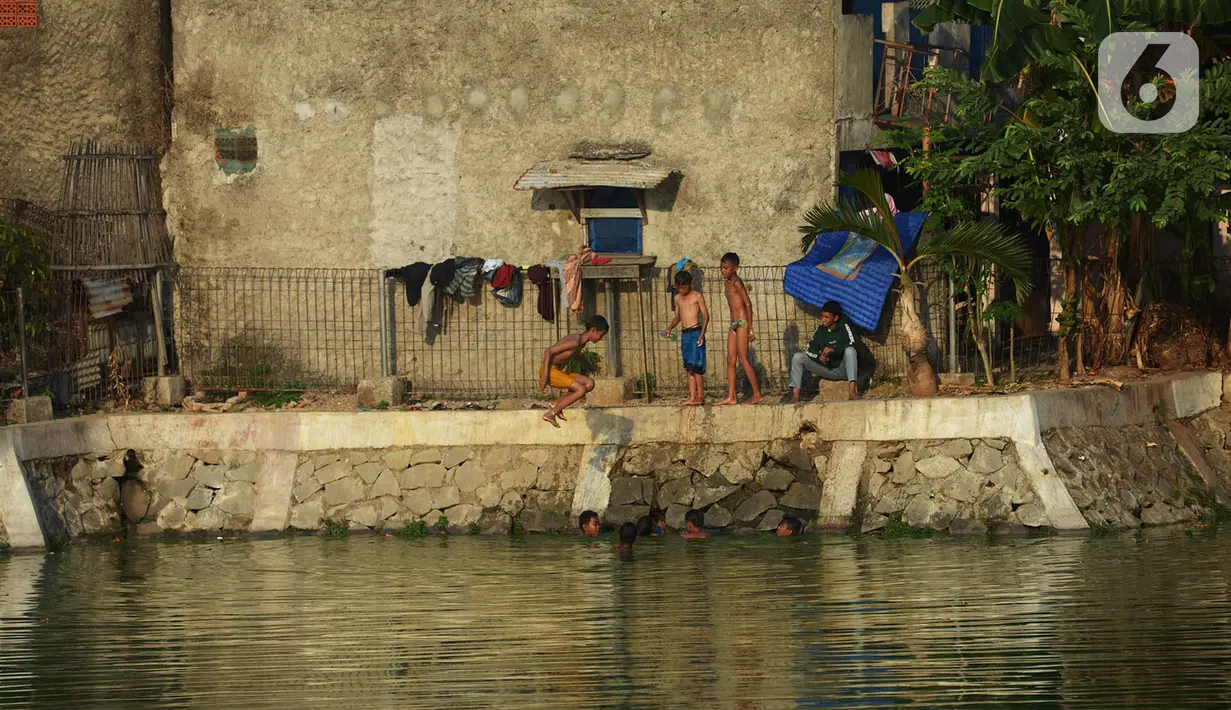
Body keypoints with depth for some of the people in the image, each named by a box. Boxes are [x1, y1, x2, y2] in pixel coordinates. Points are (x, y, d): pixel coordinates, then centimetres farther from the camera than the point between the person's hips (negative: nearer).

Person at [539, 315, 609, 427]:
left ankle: (556, 404, 6)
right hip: (549, 370, -10)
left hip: (557, 370, 10)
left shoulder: (582, 342, 8)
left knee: (589, 384, 5)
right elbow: (549, 351, -25)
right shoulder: (575, 341, -22)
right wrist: (545, 375, -27)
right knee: (581, 390, -17)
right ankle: (550, 414, -9)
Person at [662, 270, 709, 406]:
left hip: (696, 332, -6)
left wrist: (702, 334, -15)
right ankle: (692, 396, 5)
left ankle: (700, 396, -6)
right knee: (688, 368, 4)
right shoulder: (678, 298, 13)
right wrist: (669, 328, 3)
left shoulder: (697, 296, -4)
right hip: (684, 333, 6)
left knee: (695, 366, -10)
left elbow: (705, 315, -5)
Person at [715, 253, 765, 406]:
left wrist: (750, 329, -17)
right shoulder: (727, 283, 14)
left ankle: (758, 394, -4)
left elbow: (748, 304, -15)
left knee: (743, 359, -8)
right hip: (734, 324, 9)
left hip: (742, 323, -9)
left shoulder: (736, 282, -12)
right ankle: (731, 396, 6)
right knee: (730, 360, 6)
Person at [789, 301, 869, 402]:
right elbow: (810, 351, 4)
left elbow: (854, 344, -23)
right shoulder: (821, 330, 5)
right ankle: (795, 396, -23)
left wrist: (832, 351, -30)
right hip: (827, 370, 5)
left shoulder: (844, 327, -8)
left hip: (843, 370, -5)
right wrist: (819, 357, -18)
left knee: (850, 350, -35)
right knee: (798, 357, -9)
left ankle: (853, 391, -47)